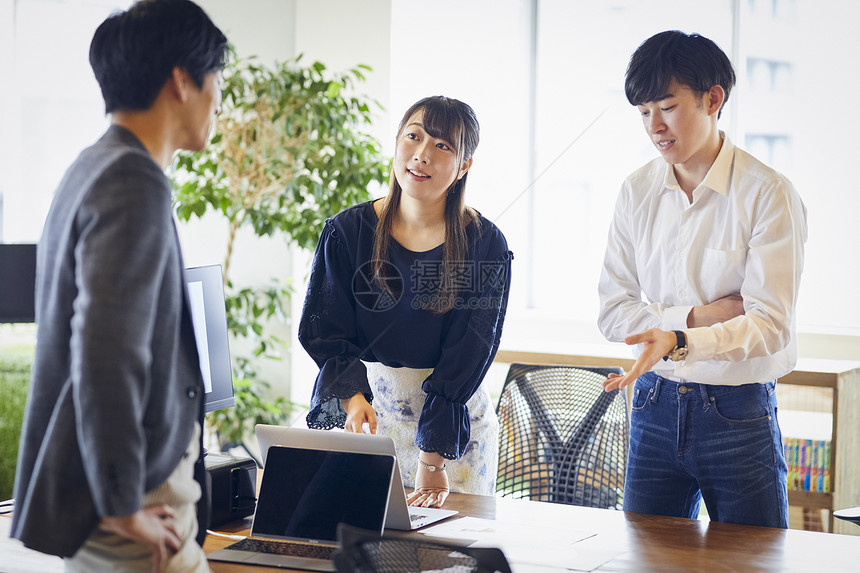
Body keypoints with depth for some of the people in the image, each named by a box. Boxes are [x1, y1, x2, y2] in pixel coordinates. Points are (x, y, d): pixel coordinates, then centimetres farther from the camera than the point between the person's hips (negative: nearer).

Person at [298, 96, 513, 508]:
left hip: (453, 416, -1)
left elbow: (467, 357, -12)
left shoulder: (486, 247, -8)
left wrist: (433, 459, -18)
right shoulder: (347, 231, -4)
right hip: (364, 411, 1)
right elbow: (321, 331, -3)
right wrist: (352, 395, -22)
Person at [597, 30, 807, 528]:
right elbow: (613, 312, 1)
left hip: (740, 416, -4)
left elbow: (770, 323, -17)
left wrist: (678, 341, -32)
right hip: (655, 407, 4)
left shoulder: (769, 195, -11)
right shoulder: (637, 192, 4)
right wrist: (696, 315, -14)